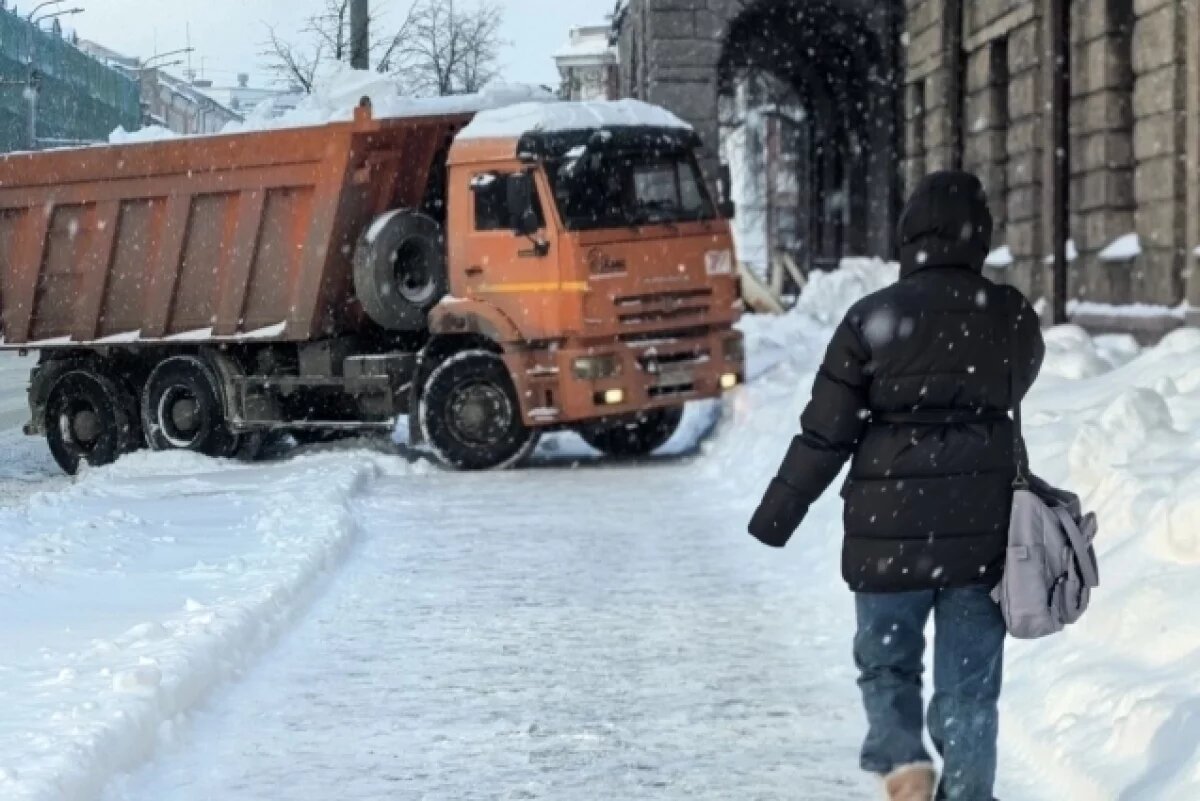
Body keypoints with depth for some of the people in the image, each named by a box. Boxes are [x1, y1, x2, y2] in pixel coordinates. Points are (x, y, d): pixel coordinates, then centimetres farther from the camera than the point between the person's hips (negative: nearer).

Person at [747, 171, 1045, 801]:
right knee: (969, 679, 11)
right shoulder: (1014, 319, -1)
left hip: (891, 524, -2)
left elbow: (826, 432, -6)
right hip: (983, 524, 2)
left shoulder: (874, 318, -9)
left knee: (887, 659, 15)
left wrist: (776, 515, 4)